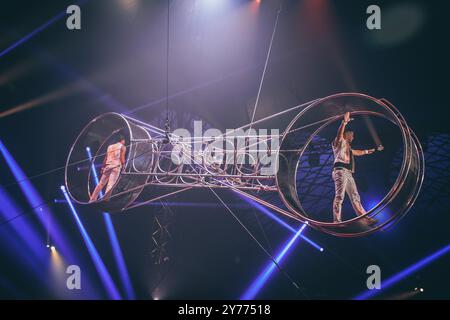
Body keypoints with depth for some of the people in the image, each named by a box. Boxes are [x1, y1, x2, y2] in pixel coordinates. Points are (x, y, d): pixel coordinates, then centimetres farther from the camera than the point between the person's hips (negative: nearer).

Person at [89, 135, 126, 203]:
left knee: (101, 183, 11)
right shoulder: (123, 147, 6)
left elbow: (105, 158, 17)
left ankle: (92, 199, 14)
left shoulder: (110, 146, 21)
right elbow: (122, 158, -7)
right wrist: (123, 165, -2)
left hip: (107, 166, 5)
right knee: (110, 185, -10)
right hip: (116, 166, -5)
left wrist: (103, 167, 19)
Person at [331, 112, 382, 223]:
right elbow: (339, 134, -15)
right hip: (340, 171, -10)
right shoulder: (339, 142, 7)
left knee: (355, 196, 9)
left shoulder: (348, 147, 32)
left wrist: (373, 150, 52)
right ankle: (337, 220, -25)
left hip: (348, 173, 10)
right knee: (339, 195, -19)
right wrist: (345, 122, -30)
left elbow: (359, 152, 46)